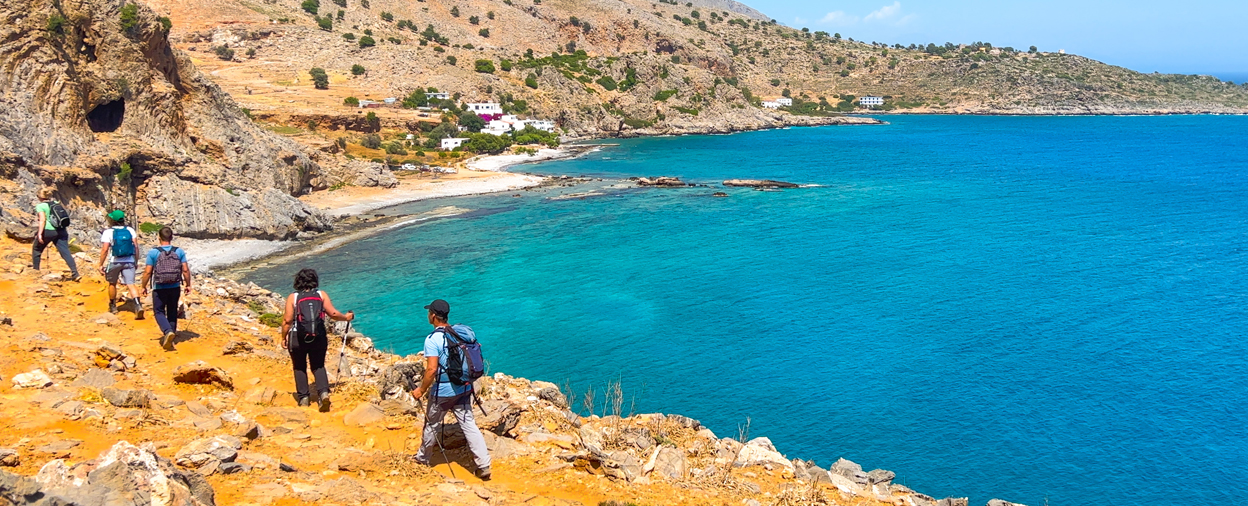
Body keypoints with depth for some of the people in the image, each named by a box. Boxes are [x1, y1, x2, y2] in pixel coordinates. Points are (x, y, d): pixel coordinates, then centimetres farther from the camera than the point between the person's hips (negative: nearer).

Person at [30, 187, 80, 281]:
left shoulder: (41, 206, -2)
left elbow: (42, 220, -14)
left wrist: (39, 233, -18)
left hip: (48, 231, -5)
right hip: (61, 231, 5)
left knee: (36, 248, 21)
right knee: (66, 252, -4)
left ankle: (35, 269, 30)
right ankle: (75, 274, -16)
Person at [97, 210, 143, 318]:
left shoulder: (108, 232, -7)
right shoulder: (130, 230, 2)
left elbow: (105, 250, -12)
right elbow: (136, 247, 1)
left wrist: (101, 265, -7)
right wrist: (136, 261, 12)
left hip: (114, 262, -2)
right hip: (129, 261, 2)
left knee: (112, 283, 20)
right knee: (131, 284, -6)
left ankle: (112, 306, 34)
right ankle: (138, 305, -26)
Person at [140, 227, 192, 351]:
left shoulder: (153, 252, -9)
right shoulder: (179, 251, -3)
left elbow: (148, 272, -8)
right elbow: (186, 270, -4)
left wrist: (144, 286, 4)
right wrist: (188, 285, 8)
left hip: (159, 288, -3)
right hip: (175, 288, 3)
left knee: (159, 312, 8)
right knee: (172, 312, 15)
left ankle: (168, 332, -18)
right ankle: (170, 339, 22)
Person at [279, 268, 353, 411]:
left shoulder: (292, 297, -2)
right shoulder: (321, 294, 1)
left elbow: (287, 320, -6)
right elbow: (333, 313, -4)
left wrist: (284, 337, 5)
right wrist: (346, 318, 14)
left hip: (297, 338, -1)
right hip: (318, 337, 1)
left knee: (299, 368, 15)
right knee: (318, 366, 14)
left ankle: (303, 398, 14)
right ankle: (323, 392, -7)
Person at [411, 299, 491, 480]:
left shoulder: (432, 339, -17)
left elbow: (432, 369, -22)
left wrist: (421, 390, -10)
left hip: (442, 392, -5)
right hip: (463, 388, 6)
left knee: (432, 425, 15)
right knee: (469, 424, 6)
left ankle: (422, 459, 36)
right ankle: (484, 466, 2)